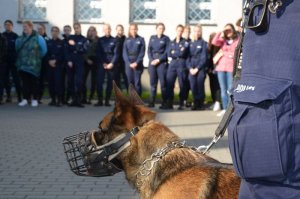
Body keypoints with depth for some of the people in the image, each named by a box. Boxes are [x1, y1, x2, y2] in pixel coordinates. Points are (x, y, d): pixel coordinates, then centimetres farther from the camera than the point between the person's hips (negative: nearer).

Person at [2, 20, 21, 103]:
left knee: (16, 79, -3)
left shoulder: (15, 36, -1)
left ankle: (19, 96, 0)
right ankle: (8, 95, 13)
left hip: (13, 61, -3)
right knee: (6, 79, 6)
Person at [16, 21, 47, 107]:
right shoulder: (20, 39, 10)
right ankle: (25, 99, 10)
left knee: (34, 81, 0)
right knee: (25, 81, 5)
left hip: (33, 64, -4)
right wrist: (19, 59, 14)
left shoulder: (37, 38, -4)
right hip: (23, 64, 4)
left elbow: (44, 50, 1)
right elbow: (17, 49, 20)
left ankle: (35, 99, 6)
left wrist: (38, 57, 7)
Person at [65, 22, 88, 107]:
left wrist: (74, 45, -11)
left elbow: (84, 50, -9)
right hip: (70, 62, 3)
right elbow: (67, 50, 6)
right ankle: (73, 99, 9)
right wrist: (69, 60, -5)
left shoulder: (84, 39, 6)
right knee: (70, 81, 1)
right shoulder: (70, 38, 12)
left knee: (79, 81, -12)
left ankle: (78, 100, -9)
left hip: (80, 62, -2)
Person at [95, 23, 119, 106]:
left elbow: (116, 53, 0)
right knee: (99, 82, -8)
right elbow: (98, 53, 4)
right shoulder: (100, 40, 9)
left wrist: (112, 63, -10)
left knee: (110, 82, 1)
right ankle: (100, 100, -3)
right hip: (102, 64, 0)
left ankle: (107, 101, 6)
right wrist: (103, 63, -6)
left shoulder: (114, 40, 5)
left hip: (111, 64, 0)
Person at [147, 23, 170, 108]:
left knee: (163, 82, -5)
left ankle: (164, 102, 0)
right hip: (152, 62, 3)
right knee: (153, 82, 4)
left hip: (162, 62, -3)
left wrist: (158, 60, -12)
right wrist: (151, 60, -6)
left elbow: (167, 52, -3)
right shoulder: (152, 38, 15)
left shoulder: (166, 39, 4)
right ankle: (152, 102, 8)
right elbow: (149, 50, 10)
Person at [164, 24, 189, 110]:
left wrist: (174, 53, 2)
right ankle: (169, 103, 2)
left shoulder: (185, 42, 5)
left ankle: (181, 104, 2)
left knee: (182, 84, -3)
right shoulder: (171, 42, 18)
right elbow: (169, 54, 5)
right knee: (169, 84, -3)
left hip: (181, 65, -3)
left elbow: (182, 53, -9)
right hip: (172, 65, 3)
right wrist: (178, 53, -6)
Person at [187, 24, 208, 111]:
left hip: (200, 69, -3)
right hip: (192, 69, 4)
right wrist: (190, 68, -2)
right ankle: (195, 103, 9)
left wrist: (197, 68, -10)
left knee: (200, 86, -4)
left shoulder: (203, 43, 0)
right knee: (193, 87, -1)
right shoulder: (191, 43, 13)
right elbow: (188, 56, 11)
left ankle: (200, 104, 6)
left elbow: (204, 58, -5)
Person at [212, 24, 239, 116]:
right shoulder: (223, 40, 17)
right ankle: (225, 109, 9)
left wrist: (224, 53, -1)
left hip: (231, 67, -5)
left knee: (230, 89, -9)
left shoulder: (238, 40, 3)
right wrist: (221, 32, -2)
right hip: (221, 67, 5)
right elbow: (214, 42, 0)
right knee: (223, 89, 5)